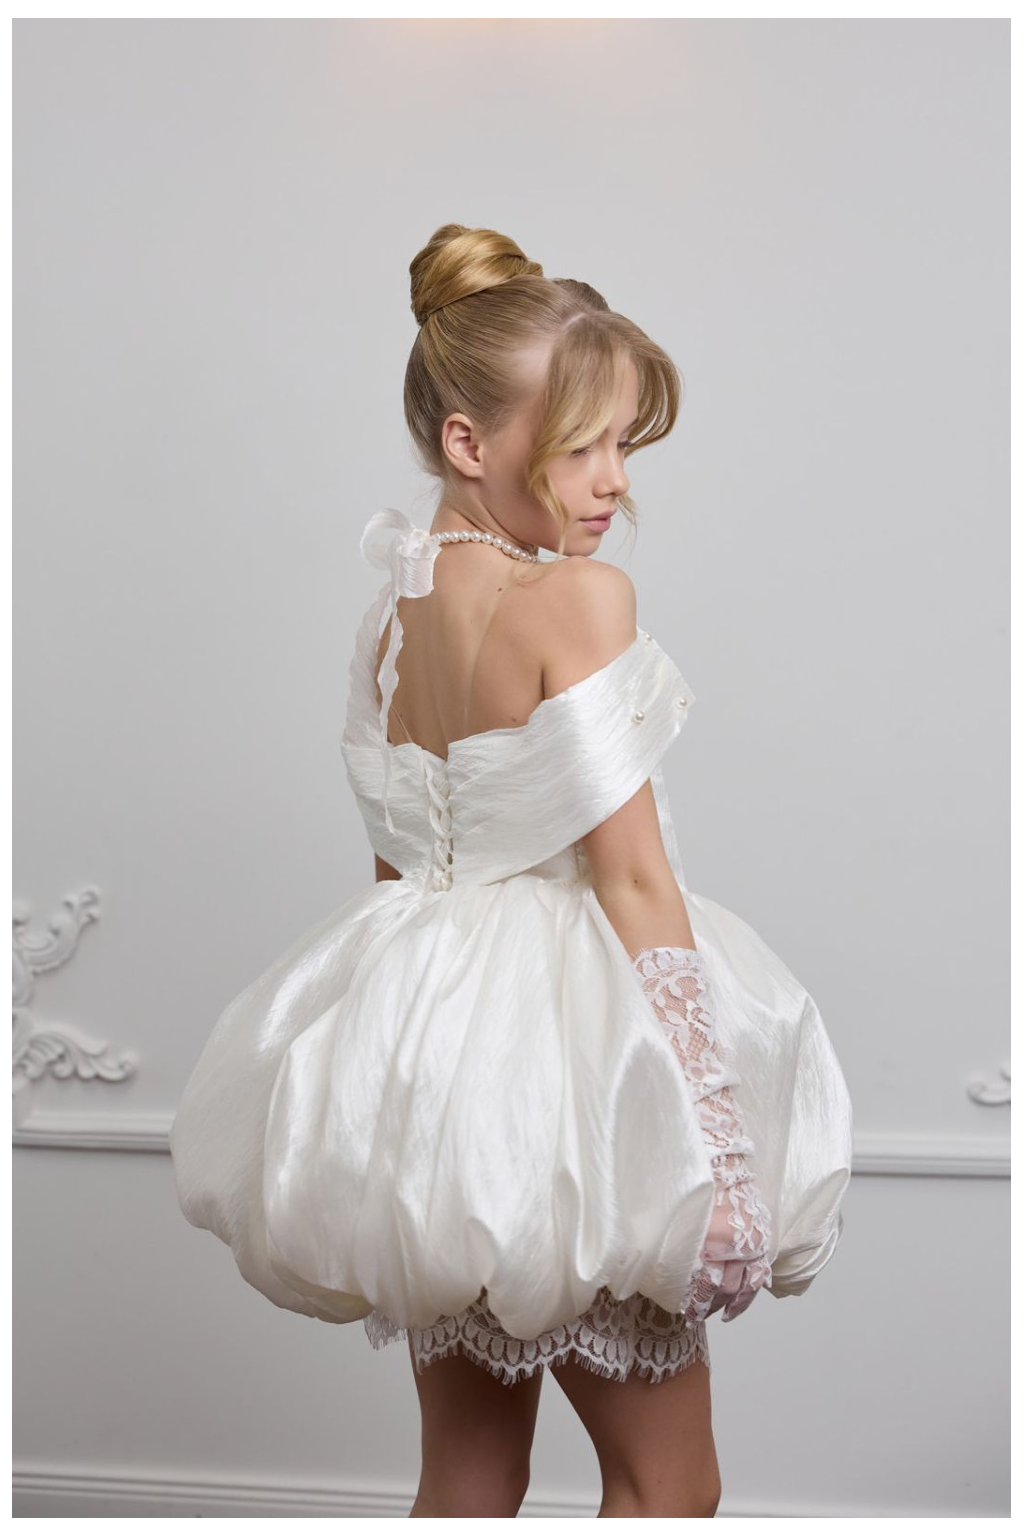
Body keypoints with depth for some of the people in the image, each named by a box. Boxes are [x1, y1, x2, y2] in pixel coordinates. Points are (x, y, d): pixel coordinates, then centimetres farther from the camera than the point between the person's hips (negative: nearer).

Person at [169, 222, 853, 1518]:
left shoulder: (390, 611, 5)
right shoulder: (578, 597, -18)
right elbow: (634, 879, -19)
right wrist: (719, 1134, -14)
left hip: (419, 1037, 8)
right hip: (563, 1048, -7)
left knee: (466, 1465, 19)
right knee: (666, 1483, 9)